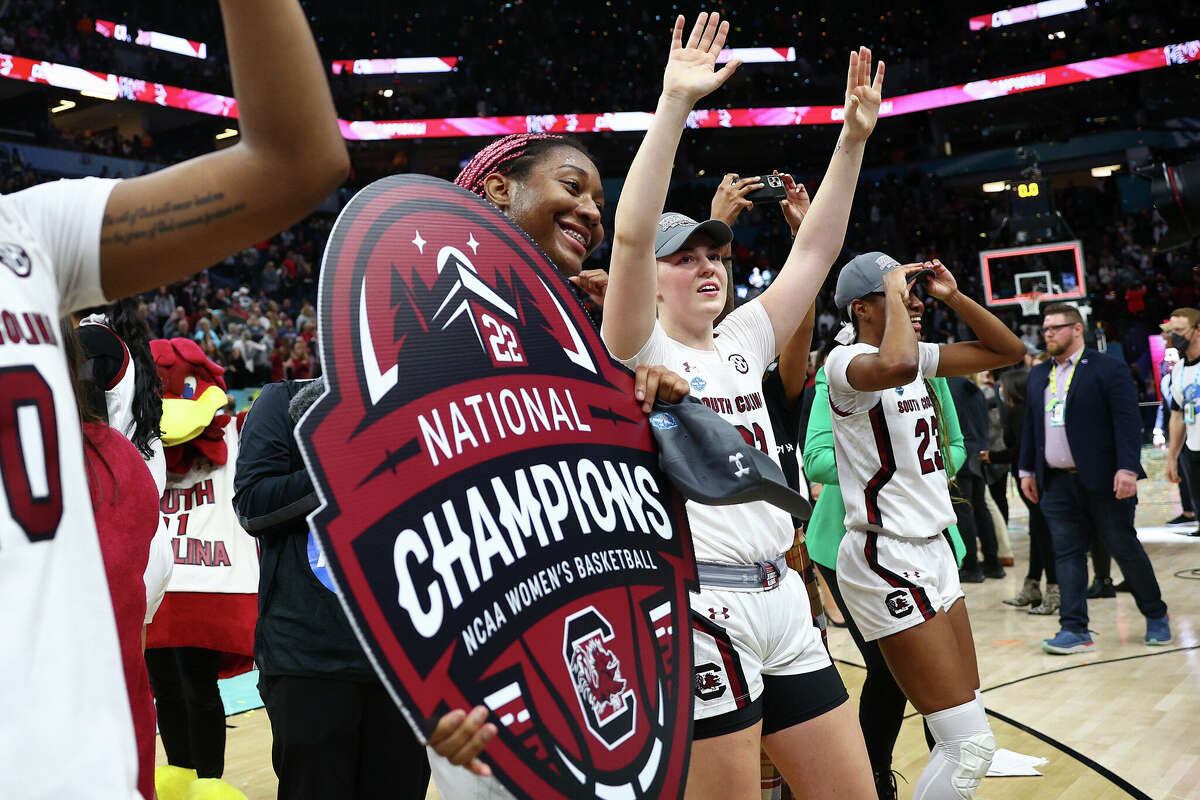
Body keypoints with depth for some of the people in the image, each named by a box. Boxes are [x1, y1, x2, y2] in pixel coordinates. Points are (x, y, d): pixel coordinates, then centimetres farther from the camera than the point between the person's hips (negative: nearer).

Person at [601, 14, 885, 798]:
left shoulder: (741, 345, 14)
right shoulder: (641, 353, -4)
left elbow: (815, 250, 13)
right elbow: (631, 235, -20)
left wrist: (853, 137, 6)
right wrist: (674, 105, -24)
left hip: (782, 599, 7)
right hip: (701, 607, -7)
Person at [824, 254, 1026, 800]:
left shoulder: (921, 357, 11)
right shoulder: (846, 361, -14)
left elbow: (1008, 351, 17)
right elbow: (896, 366, -38)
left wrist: (953, 296, 6)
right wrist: (894, 293, -22)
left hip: (933, 550, 9)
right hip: (885, 557, -9)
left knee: (964, 740, 14)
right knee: (971, 743, -10)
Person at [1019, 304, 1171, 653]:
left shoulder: (1108, 368, -5)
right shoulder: (1038, 375, 13)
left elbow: (1128, 422, -11)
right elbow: (1030, 425, 17)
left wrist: (1127, 469, -19)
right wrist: (1028, 470, 14)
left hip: (1103, 481, -5)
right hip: (1057, 483, 5)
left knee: (1126, 549, 5)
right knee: (1067, 554, 2)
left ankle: (1156, 617, 24)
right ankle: (1075, 630, 5)